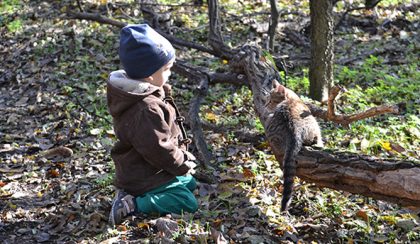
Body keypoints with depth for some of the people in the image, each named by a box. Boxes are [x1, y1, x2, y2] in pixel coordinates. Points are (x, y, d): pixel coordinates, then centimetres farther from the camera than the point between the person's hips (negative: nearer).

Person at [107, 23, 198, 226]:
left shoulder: (146, 95, 4)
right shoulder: (146, 110, -30)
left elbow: (164, 136, 15)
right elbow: (159, 148, -27)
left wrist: (182, 158, 13)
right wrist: (183, 163, -11)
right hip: (145, 176, -10)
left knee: (190, 185, 22)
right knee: (188, 204, -12)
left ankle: (133, 194, 10)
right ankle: (133, 204, -14)